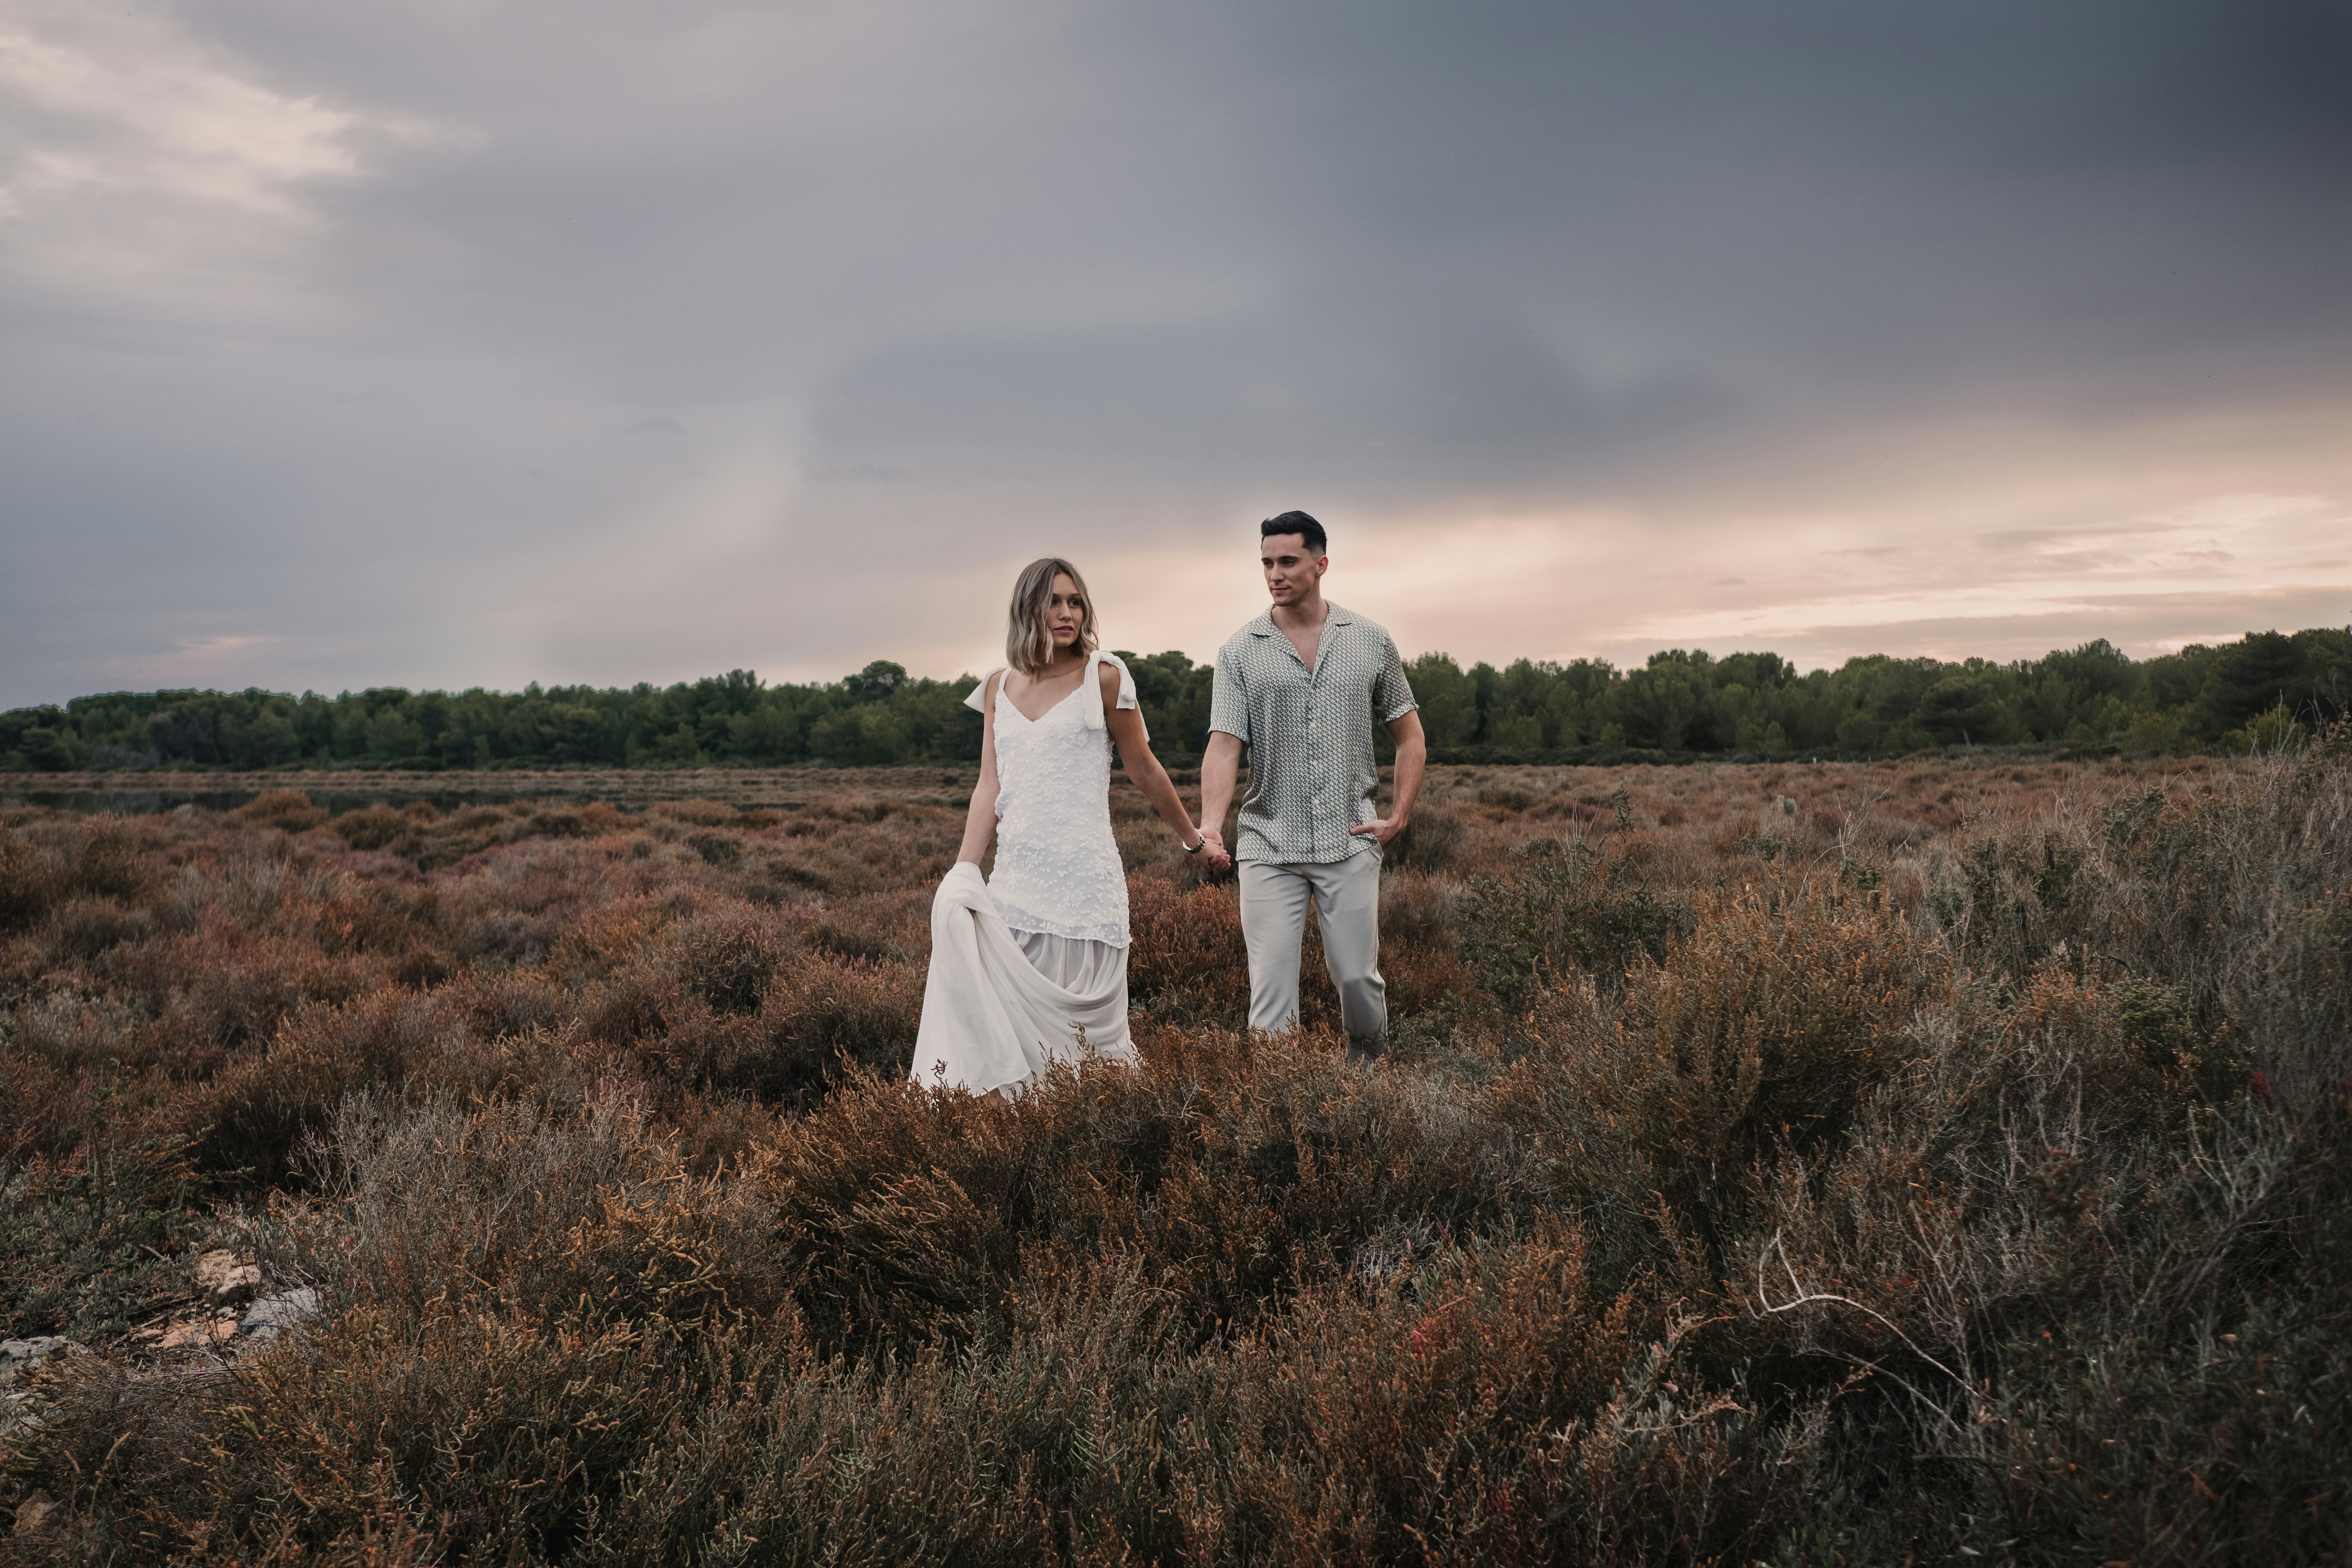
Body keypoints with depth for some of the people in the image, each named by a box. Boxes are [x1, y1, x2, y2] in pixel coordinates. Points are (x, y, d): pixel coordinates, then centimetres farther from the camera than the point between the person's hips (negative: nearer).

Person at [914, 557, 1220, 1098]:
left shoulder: (1103, 677, -2)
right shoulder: (999, 687, 10)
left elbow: (1145, 770, 8)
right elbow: (989, 787, 8)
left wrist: (1194, 839, 16)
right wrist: (963, 871, 0)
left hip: (1083, 881, -4)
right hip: (1015, 880, 4)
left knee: (1084, 1018, 0)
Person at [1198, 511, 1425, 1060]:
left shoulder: (1371, 641, 5)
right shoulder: (1240, 652, 1)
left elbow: (1409, 734, 12)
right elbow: (1225, 744, -9)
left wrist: (1399, 815, 2)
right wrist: (1210, 824, -24)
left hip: (1351, 841, 1)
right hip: (1268, 845, 0)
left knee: (1358, 978, 5)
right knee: (1271, 984, -4)